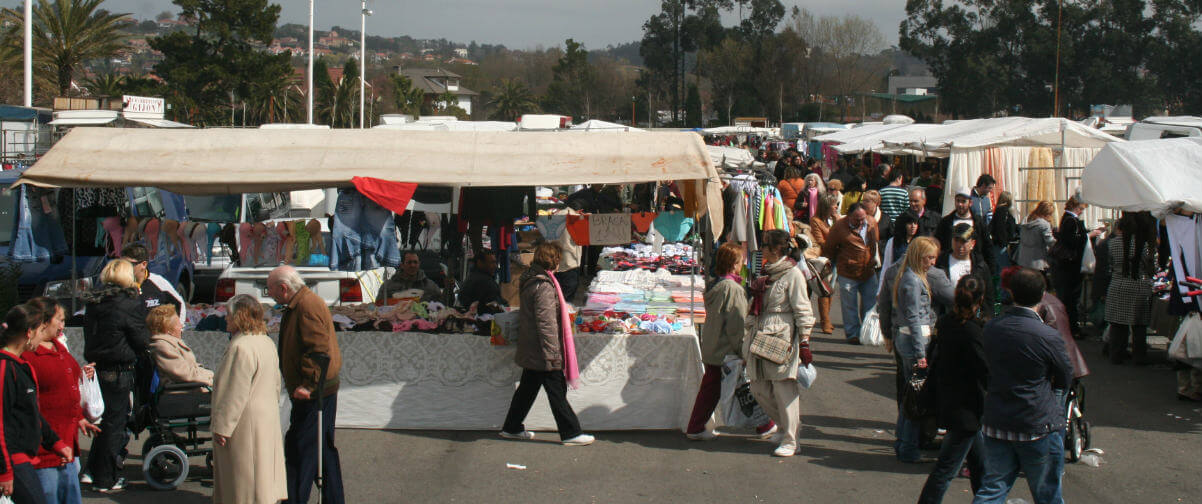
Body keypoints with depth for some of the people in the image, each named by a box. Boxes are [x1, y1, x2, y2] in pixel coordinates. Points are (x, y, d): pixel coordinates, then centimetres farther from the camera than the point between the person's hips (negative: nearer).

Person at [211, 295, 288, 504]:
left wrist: (222, 427, -17)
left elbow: (235, 394, -21)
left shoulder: (240, 347, -21)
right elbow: (275, 385, 16)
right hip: (268, 417, 9)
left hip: (246, 423, -9)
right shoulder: (267, 342, 9)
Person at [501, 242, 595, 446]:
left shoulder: (529, 280, 10)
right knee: (556, 391, -2)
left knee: (527, 388, 17)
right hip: (543, 352, -10)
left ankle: (512, 428, 25)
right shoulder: (544, 286, -21)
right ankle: (571, 433, 4)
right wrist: (551, 353, -21)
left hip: (531, 351, 10)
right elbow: (545, 322, -23)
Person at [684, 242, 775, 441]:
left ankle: (695, 428, 14)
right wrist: (743, 352, -15)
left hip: (711, 349, 8)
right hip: (727, 350, -8)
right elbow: (737, 325, -20)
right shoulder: (733, 289, -19)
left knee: (710, 387, 13)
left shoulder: (716, 286, 8)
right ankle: (764, 426, 18)